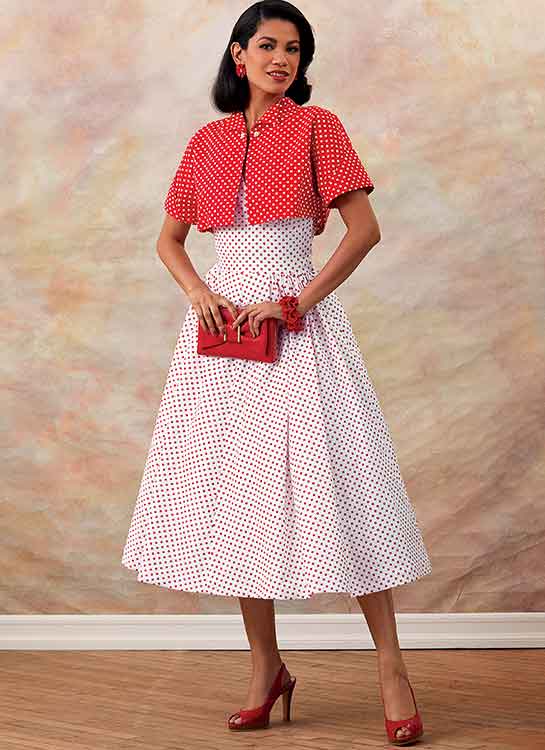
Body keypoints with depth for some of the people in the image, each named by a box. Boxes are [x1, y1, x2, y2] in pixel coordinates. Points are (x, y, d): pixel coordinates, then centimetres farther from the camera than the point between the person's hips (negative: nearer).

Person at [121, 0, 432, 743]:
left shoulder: (316, 126, 0)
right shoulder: (208, 141, 11)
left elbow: (364, 228, -7)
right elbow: (169, 240, 17)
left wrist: (295, 302, -13)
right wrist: (197, 290, -3)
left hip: (297, 320, -4)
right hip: (224, 320, 4)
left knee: (337, 485, -7)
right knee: (239, 489, 5)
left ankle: (391, 667, 0)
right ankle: (266, 667, 16)